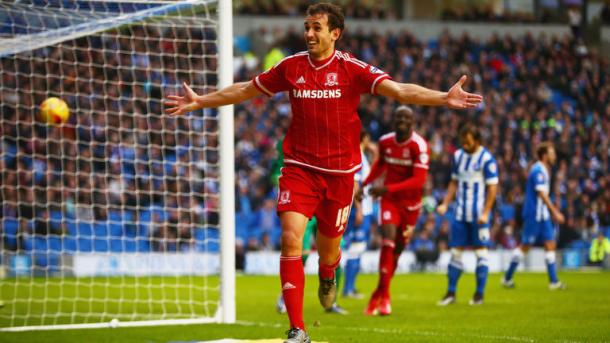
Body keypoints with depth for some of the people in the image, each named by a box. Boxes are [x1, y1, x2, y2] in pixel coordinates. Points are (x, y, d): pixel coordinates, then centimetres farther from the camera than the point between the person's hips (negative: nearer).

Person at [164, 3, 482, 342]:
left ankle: (327, 277, 51)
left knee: (328, 248, 10)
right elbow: (244, 90, 13)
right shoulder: (290, 67, 1)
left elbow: (399, 90, -17)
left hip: (339, 172, -1)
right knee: (291, 238, -17)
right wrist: (199, 101, 13)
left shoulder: (353, 69, -7)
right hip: (299, 168, 1)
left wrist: (444, 98, -30)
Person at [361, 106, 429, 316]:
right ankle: (384, 298, -14)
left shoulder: (419, 146, -18)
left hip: (410, 202, -1)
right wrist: (365, 184, 11)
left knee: (398, 249, 8)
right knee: (388, 242, -16)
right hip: (389, 200, 1)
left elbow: (418, 180, -24)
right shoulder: (385, 141, -2)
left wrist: (387, 189, -30)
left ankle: (379, 294, 25)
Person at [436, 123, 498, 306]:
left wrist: (485, 213, -14)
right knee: (455, 251, 3)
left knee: (481, 251, 0)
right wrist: (445, 204, 7)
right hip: (460, 214, 5)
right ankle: (451, 293, 7)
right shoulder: (458, 156, 9)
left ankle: (479, 294, 6)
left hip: (478, 215, -5)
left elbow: (492, 188, -10)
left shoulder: (487, 159, -9)